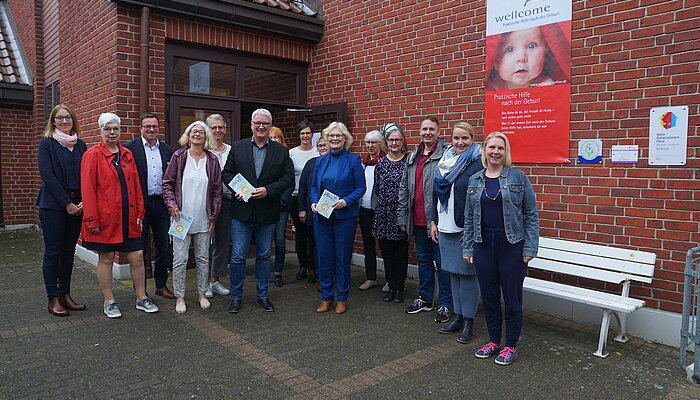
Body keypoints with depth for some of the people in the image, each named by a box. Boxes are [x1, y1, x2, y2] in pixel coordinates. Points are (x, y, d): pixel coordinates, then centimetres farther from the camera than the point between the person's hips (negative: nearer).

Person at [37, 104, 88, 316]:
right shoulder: (46, 143, -1)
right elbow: (47, 175, -9)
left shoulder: (80, 145, 12)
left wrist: (84, 201, -7)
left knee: (69, 250, 9)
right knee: (53, 251, 0)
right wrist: (67, 203, -13)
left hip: (76, 205, 4)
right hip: (53, 205, -4)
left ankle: (65, 295, 17)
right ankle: (53, 299, 7)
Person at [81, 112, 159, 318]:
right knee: (105, 258, 7)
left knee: (137, 257, 6)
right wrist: (92, 220, -13)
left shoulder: (127, 154, 11)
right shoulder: (92, 155, -4)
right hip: (105, 218, -4)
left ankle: (141, 299, 18)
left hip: (128, 218, 4)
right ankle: (109, 302, 20)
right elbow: (87, 189, -8)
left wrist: (139, 213, 7)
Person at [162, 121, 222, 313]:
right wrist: (172, 205, -10)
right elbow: (167, 183, 3)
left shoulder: (212, 160, 4)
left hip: (203, 219, 2)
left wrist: (213, 217, 3)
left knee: (203, 258, 10)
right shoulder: (178, 157, 1)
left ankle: (202, 294, 24)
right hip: (181, 217, -2)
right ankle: (180, 297, 14)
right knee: (180, 259, 1)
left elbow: (217, 191, 6)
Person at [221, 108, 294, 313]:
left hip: (267, 212, 0)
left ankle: (262, 295, 25)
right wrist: (236, 190, -12)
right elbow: (227, 173, 7)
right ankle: (236, 296, 18)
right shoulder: (238, 147, 5)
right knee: (238, 256, 3)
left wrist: (268, 190, -14)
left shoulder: (281, 151, 3)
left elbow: (289, 178, -1)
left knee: (264, 256, 12)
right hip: (241, 211, 0)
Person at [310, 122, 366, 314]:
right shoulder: (320, 161, 11)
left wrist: (346, 201, -18)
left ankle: (342, 298, 18)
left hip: (345, 216, -4)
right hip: (321, 216, 4)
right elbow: (314, 186, 14)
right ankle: (326, 297, 21)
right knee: (324, 256, 7)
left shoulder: (353, 160, -2)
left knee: (343, 257, 4)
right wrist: (314, 202, -5)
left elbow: (360, 188, -4)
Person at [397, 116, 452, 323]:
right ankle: (424, 299, 31)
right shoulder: (412, 157, 12)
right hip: (418, 220, 7)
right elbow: (404, 188, 15)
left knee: (441, 262, 4)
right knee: (423, 260, 17)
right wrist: (402, 217, 12)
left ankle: (444, 304, 17)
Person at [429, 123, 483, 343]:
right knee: (453, 273, 14)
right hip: (445, 228, 7)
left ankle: (468, 321, 14)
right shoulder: (444, 161, 12)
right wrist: (434, 221, 13)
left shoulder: (477, 163, -9)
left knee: (467, 274, 1)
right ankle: (458, 316, 27)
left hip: (466, 229, -7)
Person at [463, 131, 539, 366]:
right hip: (483, 245, 3)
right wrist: (467, 248, 8)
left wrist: (530, 248, -8)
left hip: (511, 245, -3)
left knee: (512, 298, 5)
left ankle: (511, 346, 20)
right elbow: (469, 218, 12)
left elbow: (531, 215, -2)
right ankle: (493, 341, 28)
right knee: (489, 296, 12)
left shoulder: (518, 177, -2)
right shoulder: (474, 181, 8)